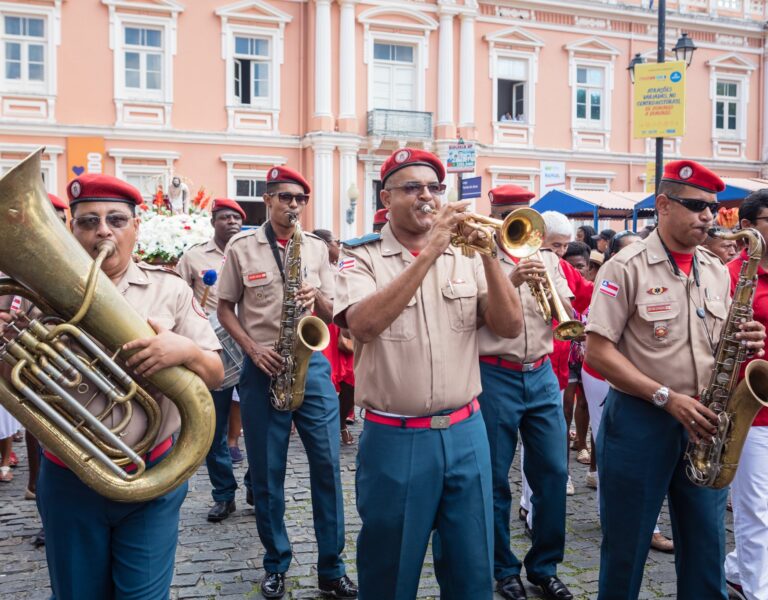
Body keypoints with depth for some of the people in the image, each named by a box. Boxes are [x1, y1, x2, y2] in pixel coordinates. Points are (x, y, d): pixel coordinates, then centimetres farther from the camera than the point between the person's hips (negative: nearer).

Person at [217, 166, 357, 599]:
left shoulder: (318, 248, 8)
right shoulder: (241, 247, 1)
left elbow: (331, 314, 10)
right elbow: (225, 308, 4)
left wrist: (316, 296, -13)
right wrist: (252, 349, -10)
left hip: (312, 363, 2)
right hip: (263, 368, -1)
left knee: (327, 465, 0)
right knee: (267, 472, 6)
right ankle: (276, 564, 23)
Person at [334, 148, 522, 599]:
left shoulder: (465, 254, 6)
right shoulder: (361, 257, -4)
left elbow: (510, 327, -2)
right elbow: (363, 324, -24)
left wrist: (488, 257, -16)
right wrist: (429, 252, -25)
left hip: (466, 434, 3)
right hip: (394, 439, -3)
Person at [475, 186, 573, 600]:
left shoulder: (545, 259, 11)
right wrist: (511, 281, -22)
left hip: (542, 375, 4)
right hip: (495, 376, -4)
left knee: (553, 471, 6)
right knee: (495, 478, 5)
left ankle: (544, 566, 21)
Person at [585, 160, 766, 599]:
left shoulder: (717, 271, 9)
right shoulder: (626, 267, -10)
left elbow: (720, 344, 17)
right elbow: (598, 351, -13)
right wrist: (666, 397, -19)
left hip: (702, 423, 5)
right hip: (638, 421, -5)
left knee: (707, 550, 13)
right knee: (626, 550, 8)